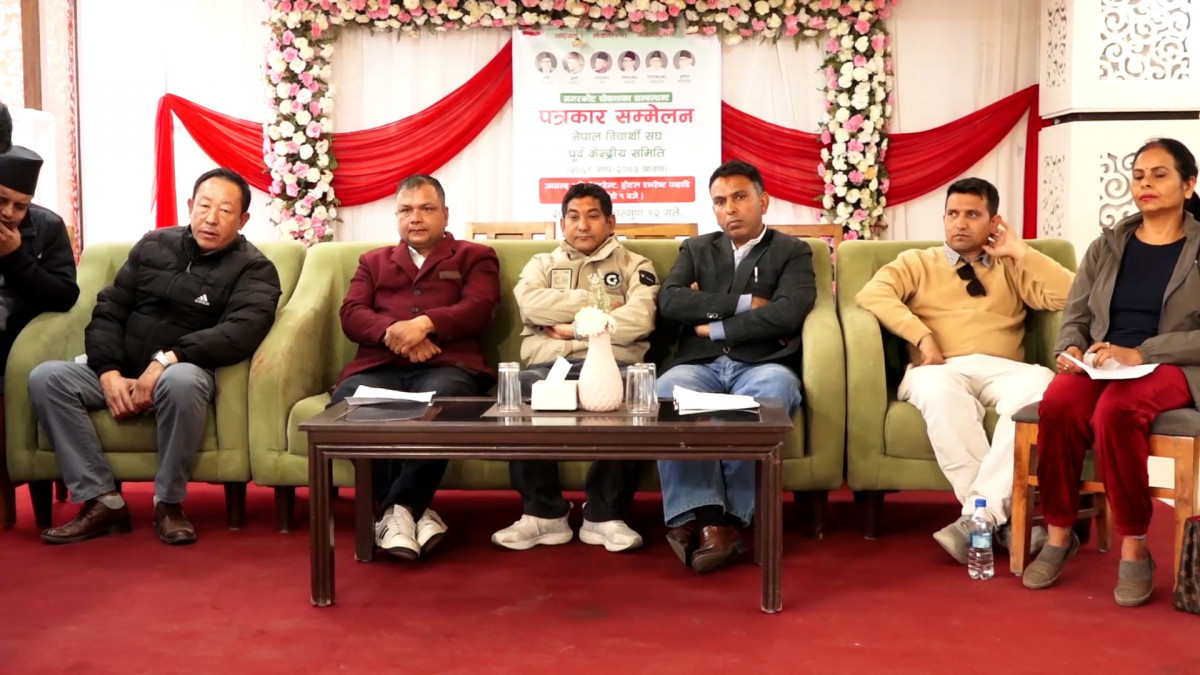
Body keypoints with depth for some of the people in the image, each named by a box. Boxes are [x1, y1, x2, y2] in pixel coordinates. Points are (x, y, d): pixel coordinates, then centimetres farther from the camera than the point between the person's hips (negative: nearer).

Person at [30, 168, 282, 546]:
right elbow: (108, 309, 9)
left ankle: (168, 503, -19)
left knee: (181, 381, -39)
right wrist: (110, 372, -9)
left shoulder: (253, 269, -1)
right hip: (123, 373, 5)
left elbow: (242, 331, -19)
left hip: (184, 371, -4)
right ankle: (103, 501, -19)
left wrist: (167, 360, -28)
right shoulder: (153, 245, 12)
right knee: (46, 378, -20)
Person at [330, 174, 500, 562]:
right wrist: (393, 331, -9)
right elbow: (351, 315, 13)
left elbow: (478, 310, 3)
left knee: (439, 403, -40)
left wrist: (424, 323, -15)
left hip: (448, 365, -2)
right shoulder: (373, 261, 31)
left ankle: (396, 509, -29)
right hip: (379, 366, 3)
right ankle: (413, 510, -28)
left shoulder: (476, 256, 23)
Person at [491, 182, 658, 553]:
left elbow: (639, 319, -1)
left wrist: (577, 329, -2)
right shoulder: (542, 263, 26)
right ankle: (544, 513, -22)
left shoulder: (635, 265, 20)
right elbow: (531, 304, 1)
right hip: (549, 364, 1)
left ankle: (605, 515, -24)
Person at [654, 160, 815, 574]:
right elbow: (669, 302, 4)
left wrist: (714, 326, -1)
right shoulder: (695, 250, 25)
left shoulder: (792, 252, 15)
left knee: (772, 390, -38)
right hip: (700, 367, 2)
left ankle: (727, 520, -34)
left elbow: (788, 313, -5)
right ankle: (704, 517, -39)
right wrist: (744, 304, -2)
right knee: (666, 393, -33)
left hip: (762, 367, -2)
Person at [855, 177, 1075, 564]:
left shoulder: (1011, 269, 26)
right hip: (941, 371, -1)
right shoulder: (917, 262, 21)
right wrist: (923, 336, -11)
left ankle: (979, 514, -37)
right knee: (939, 388, -39)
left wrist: (1020, 252, 10)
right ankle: (999, 517, -35)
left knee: (1041, 383, -35)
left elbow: (1069, 296, 10)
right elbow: (871, 294, 1)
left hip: (1002, 370, 2)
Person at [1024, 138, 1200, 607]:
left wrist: (1140, 354, -20)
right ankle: (1059, 534, -17)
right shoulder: (1106, 246, 15)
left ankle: (1134, 549, -23)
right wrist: (1070, 351, -9)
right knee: (1058, 404, -33)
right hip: (1100, 366, 3)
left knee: (1116, 410, -38)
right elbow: (1075, 316, 13)